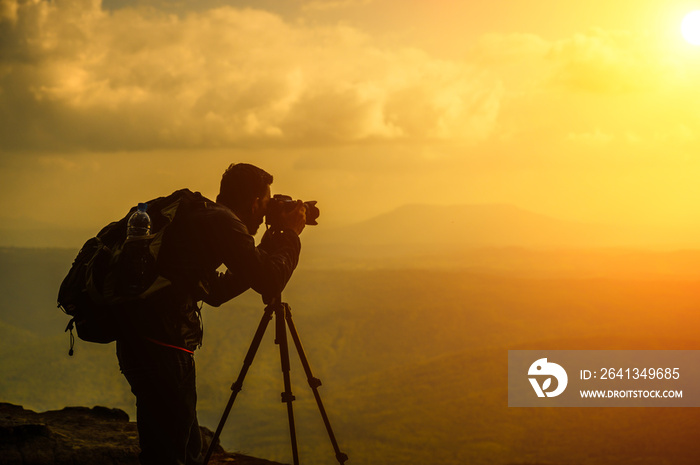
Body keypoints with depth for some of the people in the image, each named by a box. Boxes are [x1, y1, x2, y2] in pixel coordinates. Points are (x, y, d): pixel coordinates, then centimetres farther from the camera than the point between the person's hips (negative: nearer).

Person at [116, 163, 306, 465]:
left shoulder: (199, 217, 18)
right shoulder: (221, 222, -10)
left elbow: (216, 291, 26)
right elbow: (269, 282, -11)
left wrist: (269, 246, 26)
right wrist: (291, 235, 4)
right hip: (161, 346, -10)